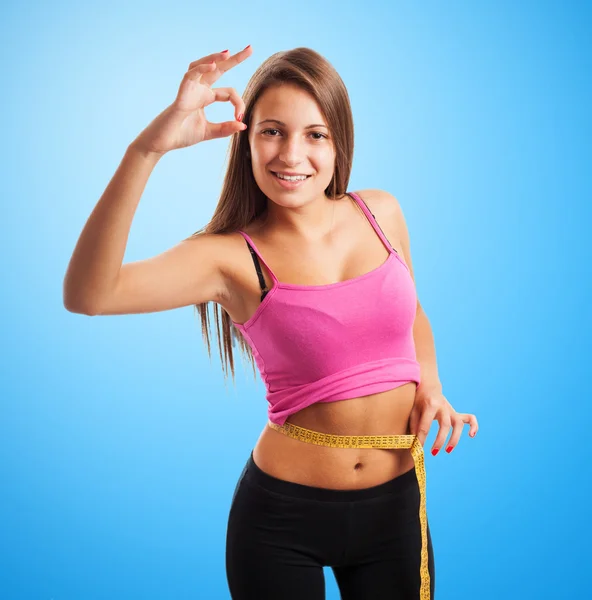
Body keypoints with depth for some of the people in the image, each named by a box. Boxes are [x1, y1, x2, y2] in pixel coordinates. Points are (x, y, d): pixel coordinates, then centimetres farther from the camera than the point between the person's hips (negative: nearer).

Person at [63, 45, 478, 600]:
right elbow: (87, 295, -32)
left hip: (396, 505, 4)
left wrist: (430, 385, -3)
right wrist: (147, 148, -40)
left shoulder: (381, 213, -2)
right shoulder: (232, 257, -15)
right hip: (282, 517, -3)